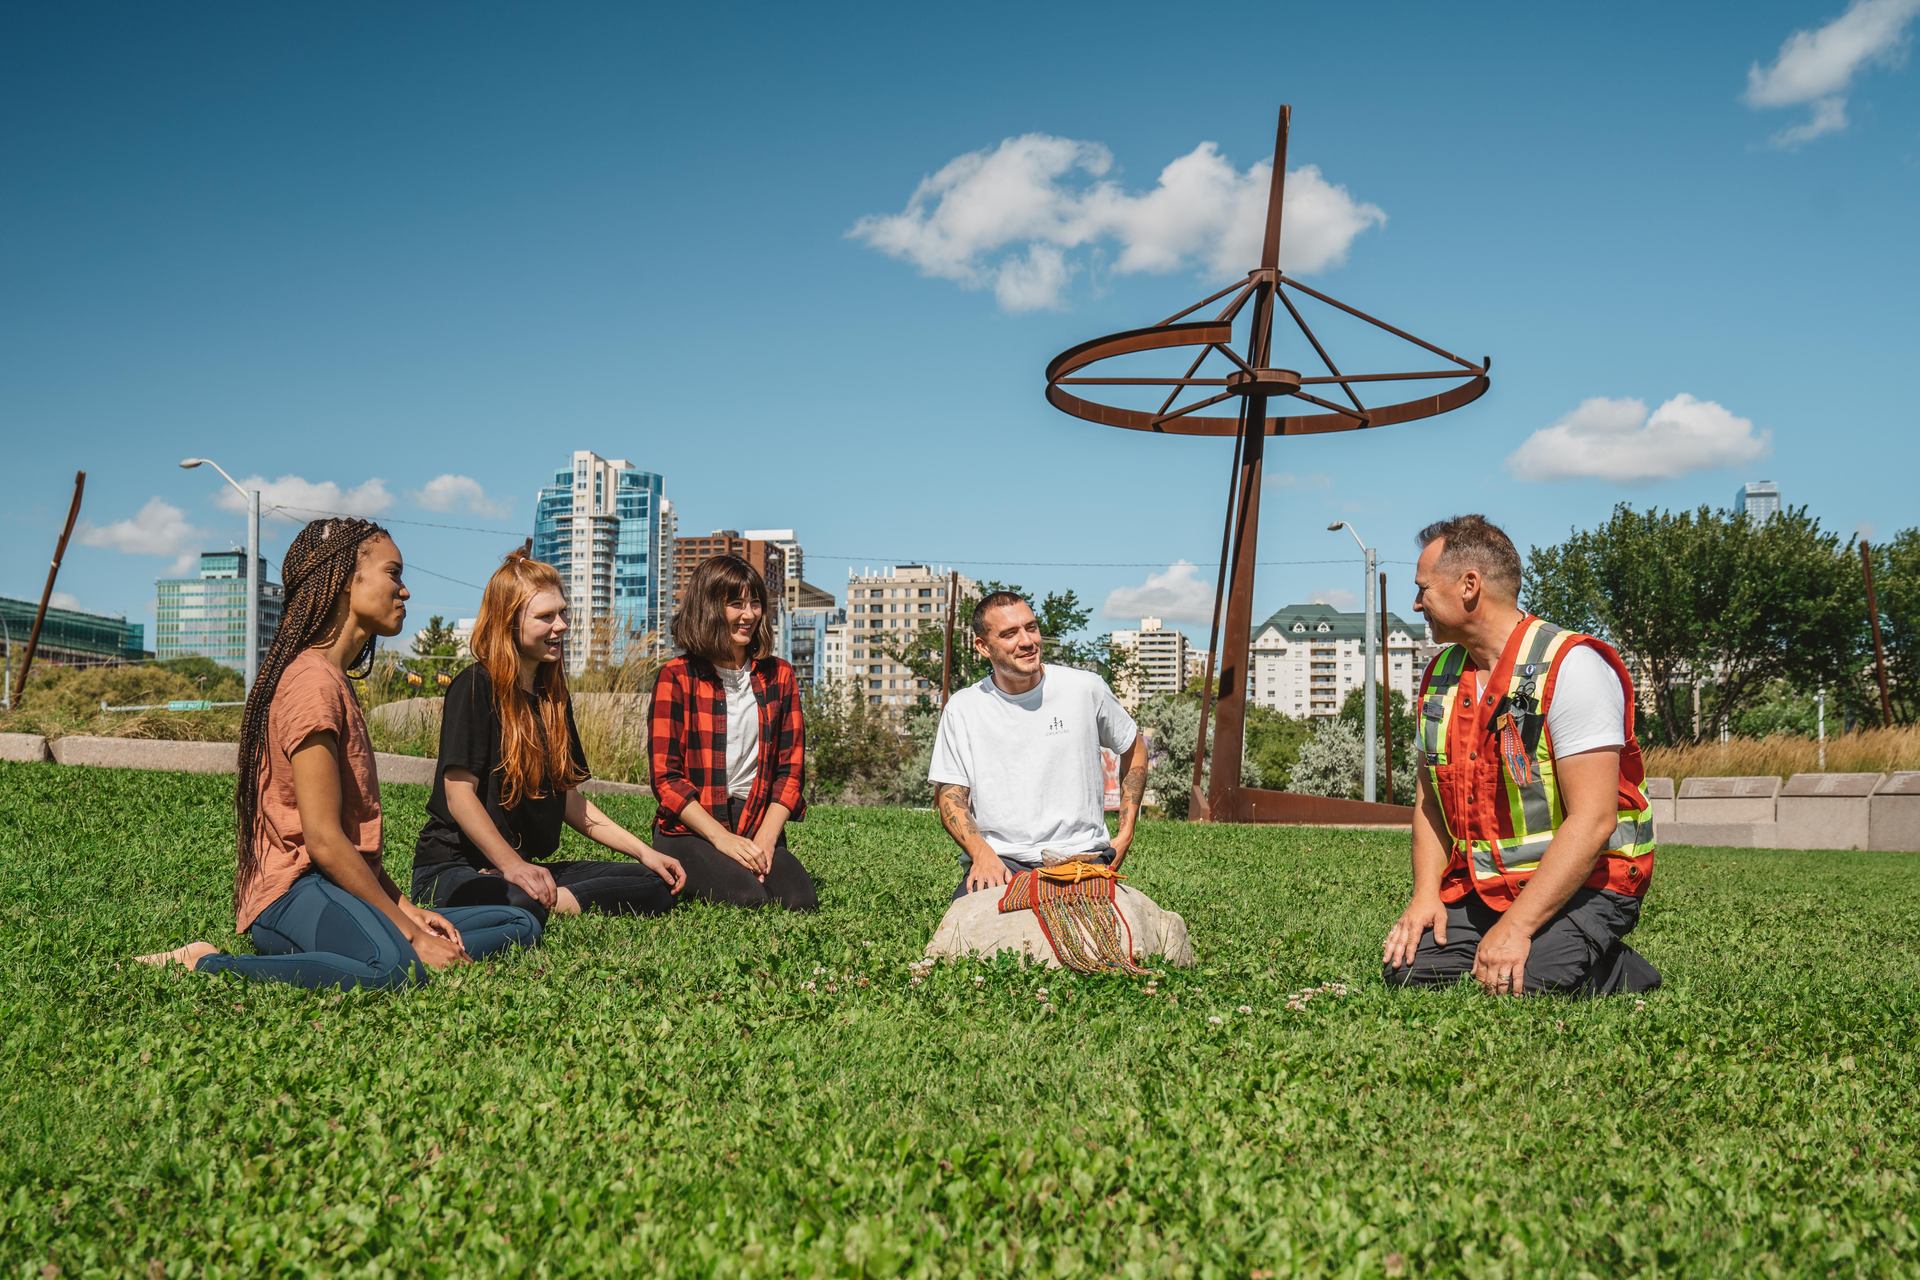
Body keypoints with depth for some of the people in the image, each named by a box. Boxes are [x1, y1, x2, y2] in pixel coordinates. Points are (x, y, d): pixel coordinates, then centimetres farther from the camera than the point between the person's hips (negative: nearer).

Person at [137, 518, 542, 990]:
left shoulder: (336, 681, 22)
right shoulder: (314, 680, -11)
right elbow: (323, 840, -18)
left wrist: (408, 910, 6)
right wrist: (408, 931, -15)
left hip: (340, 891, 10)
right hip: (296, 892, -10)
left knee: (521, 924, 6)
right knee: (397, 967, -41)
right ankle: (204, 965, -16)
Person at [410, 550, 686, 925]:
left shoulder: (553, 696, 15)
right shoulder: (475, 687, -9)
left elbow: (568, 797, 16)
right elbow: (459, 795, -16)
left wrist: (643, 851, 8)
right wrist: (512, 866, -23)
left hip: (528, 867, 10)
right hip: (455, 865, -9)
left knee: (657, 885, -10)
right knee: (518, 904, -45)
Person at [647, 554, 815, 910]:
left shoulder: (779, 676, 10)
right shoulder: (676, 678, -2)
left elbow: (791, 767, 7)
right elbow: (666, 776, -6)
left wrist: (766, 838, -8)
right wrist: (721, 838, -16)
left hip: (759, 824, 3)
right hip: (691, 829, -3)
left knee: (800, 900, -24)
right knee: (749, 900, -29)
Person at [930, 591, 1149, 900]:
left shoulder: (1085, 689, 5)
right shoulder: (962, 709, 5)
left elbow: (1133, 747, 20)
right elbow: (949, 795, 5)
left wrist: (1126, 834, 12)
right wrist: (982, 854, -14)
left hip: (1079, 854, 0)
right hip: (996, 859, 0)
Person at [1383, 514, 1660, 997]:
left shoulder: (1571, 666, -15)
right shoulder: (1441, 673, 9)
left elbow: (1592, 821, -22)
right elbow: (1431, 800, 14)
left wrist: (1517, 926, -27)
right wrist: (1425, 894, -4)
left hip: (1580, 884, -6)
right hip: (1478, 885, 6)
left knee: (1521, 983, -30)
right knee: (1407, 970, -14)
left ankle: (1614, 973, 2)